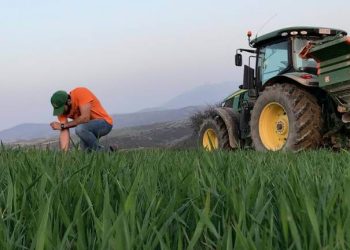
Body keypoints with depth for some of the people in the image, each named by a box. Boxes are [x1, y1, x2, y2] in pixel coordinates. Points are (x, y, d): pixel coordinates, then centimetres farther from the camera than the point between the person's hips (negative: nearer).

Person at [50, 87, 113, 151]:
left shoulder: (81, 93, -26)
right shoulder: (61, 108, -9)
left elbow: (85, 118, -31)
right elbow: (64, 132, -14)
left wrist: (62, 126, -22)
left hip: (104, 122, -7)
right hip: (90, 126, 7)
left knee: (80, 129, -31)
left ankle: (101, 152, -13)